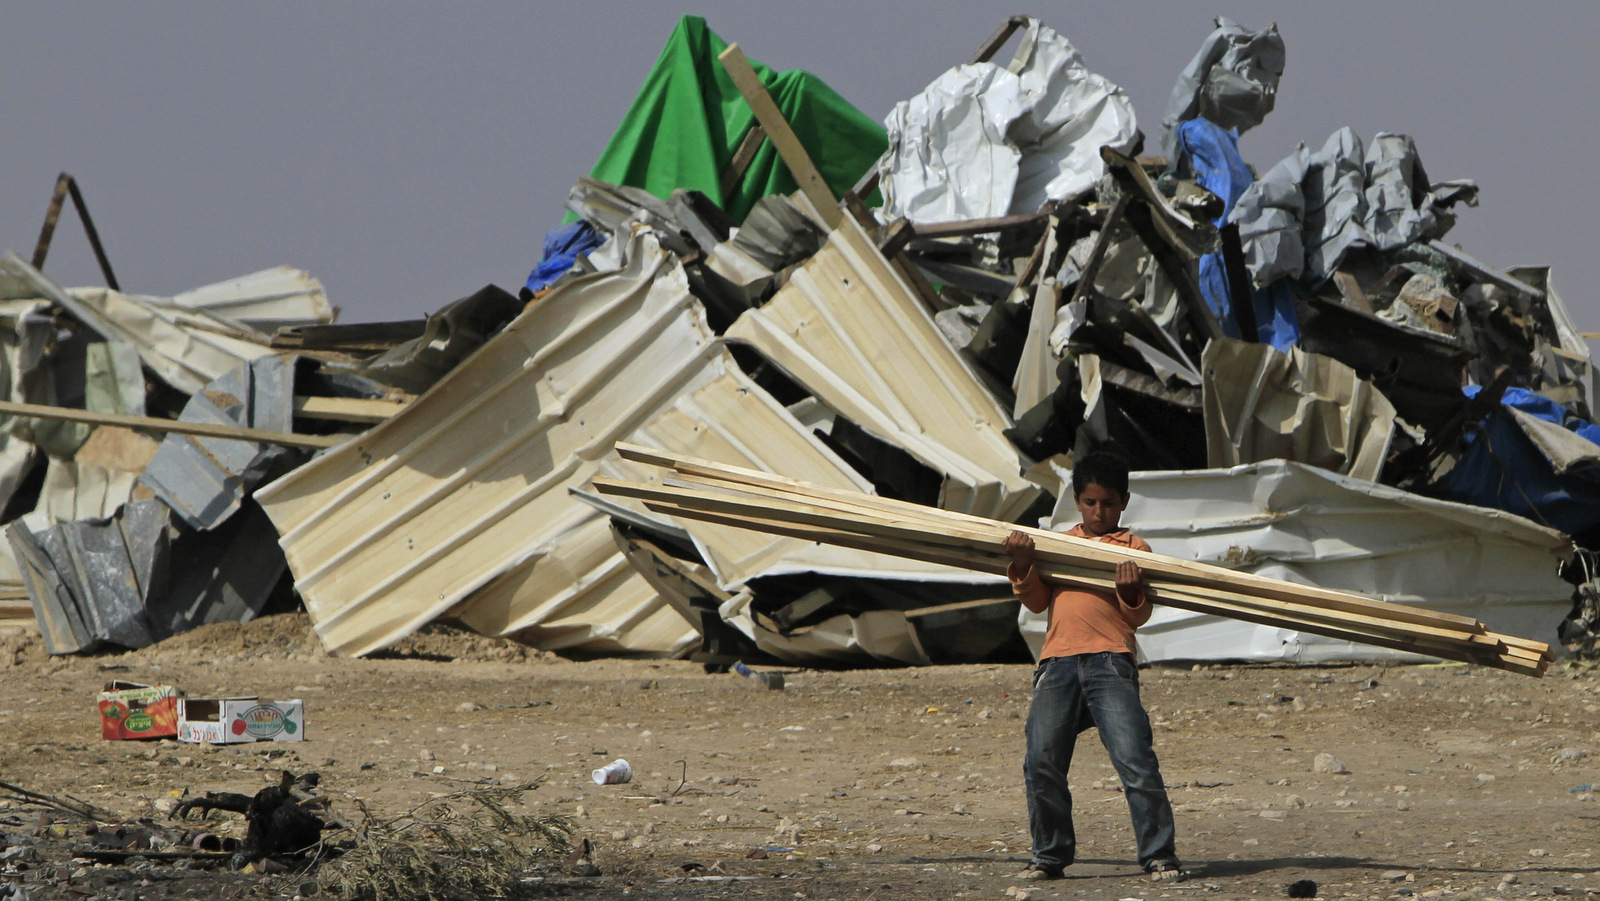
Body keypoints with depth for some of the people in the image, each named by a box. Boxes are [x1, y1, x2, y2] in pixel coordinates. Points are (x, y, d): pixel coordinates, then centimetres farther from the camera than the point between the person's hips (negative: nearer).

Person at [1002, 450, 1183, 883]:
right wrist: (1023, 567, -2)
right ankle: (1050, 855, 10)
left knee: (1134, 758, -13)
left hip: (1110, 661, -3)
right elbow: (1038, 602, 15)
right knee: (1041, 761, -5)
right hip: (1058, 659, 3)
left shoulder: (1133, 548, 13)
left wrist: (1131, 592, -15)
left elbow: (1138, 617, 6)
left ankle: (1159, 856, -9)